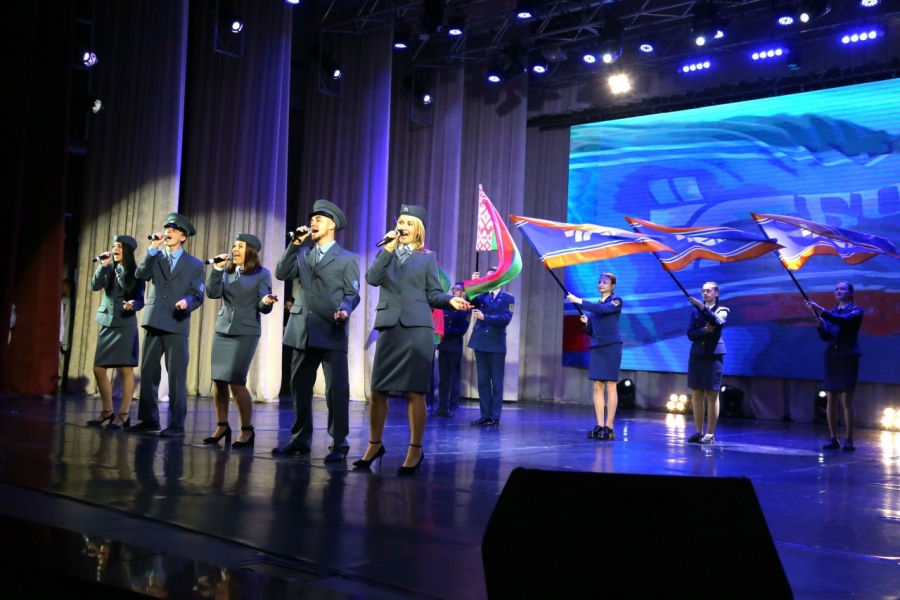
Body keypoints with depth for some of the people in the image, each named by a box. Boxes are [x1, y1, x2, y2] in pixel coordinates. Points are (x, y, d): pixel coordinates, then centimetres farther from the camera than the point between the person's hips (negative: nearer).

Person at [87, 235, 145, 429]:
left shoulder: (135, 273, -2)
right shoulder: (109, 270, 10)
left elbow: (141, 300, -3)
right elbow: (95, 285, -5)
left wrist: (132, 305, -24)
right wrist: (103, 265, -12)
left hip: (126, 324, -5)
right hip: (107, 323, 5)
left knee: (126, 369, -3)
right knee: (99, 369, 6)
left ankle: (124, 415, 3)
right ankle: (107, 411, 19)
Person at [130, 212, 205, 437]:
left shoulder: (194, 264, 4)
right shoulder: (155, 257, 14)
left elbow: (198, 296, -1)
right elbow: (141, 275, -5)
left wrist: (186, 302, -23)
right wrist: (153, 248, -10)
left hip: (176, 325, -4)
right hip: (153, 322, 4)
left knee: (176, 377, -3)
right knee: (148, 373, 7)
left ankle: (176, 424, 1)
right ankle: (149, 419, 17)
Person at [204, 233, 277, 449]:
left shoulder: (262, 274, -3)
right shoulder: (227, 272, 10)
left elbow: (263, 307, -9)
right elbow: (212, 293, -2)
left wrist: (266, 301, -31)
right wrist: (217, 269, -8)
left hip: (246, 332, -5)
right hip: (222, 329, 5)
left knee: (236, 381, -9)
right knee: (218, 380, 4)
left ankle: (247, 430, 3)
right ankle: (222, 426, 19)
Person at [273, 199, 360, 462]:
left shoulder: (348, 258, 3)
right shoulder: (303, 254, 18)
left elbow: (352, 294, -3)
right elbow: (282, 274, 4)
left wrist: (343, 311, -23)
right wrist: (295, 244, 0)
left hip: (332, 332, -5)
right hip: (303, 331, 5)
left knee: (337, 389, -5)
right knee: (299, 387, 10)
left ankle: (338, 444, 1)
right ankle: (300, 439, 19)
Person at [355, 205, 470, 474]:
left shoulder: (427, 257, 9)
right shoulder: (387, 253, 15)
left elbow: (433, 294, 6)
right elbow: (372, 278, -4)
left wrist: (451, 299, -14)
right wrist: (389, 248, -8)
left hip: (417, 328, -2)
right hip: (389, 328, 2)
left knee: (415, 391, -3)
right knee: (378, 389, 3)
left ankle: (415, 450, 7)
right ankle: (375, 444, 20)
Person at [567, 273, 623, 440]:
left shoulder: (616, 301, 0)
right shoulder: (596, 304, 17)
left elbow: (603, 309, -22)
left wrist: (580, 301, -22)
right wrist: (586, 323, -3)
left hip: (611, 346, -6)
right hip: (596, 347, 6)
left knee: (610, 386, -7)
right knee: (597, 386, 2)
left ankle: (609, 427, -7)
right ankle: (600, 425, 5)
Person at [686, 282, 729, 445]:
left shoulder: (722, 310, 4)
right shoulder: (695, 311, 12)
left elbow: (718, 322, -19)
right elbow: (690, 334, 2)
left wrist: (702, 307, -27)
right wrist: (706, 329, -15)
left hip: (714, 356, -3)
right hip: (696, 355, 3)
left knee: (712, 396, -3)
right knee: (697, 395, 4)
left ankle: (710, 434, 0)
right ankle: (699, 432, 9)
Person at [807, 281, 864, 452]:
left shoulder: (856, 310, 0)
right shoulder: (832, 312, 14)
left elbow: (843, 320, -22)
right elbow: (825, 336, 5)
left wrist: (821, 311, -28)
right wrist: (819, 322, -14)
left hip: (848, 358, -5)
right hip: (831, 358, 5)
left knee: (846, 400, -8)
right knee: (830, 400, 1)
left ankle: (849, 440, -4)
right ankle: (834, 439, 6)